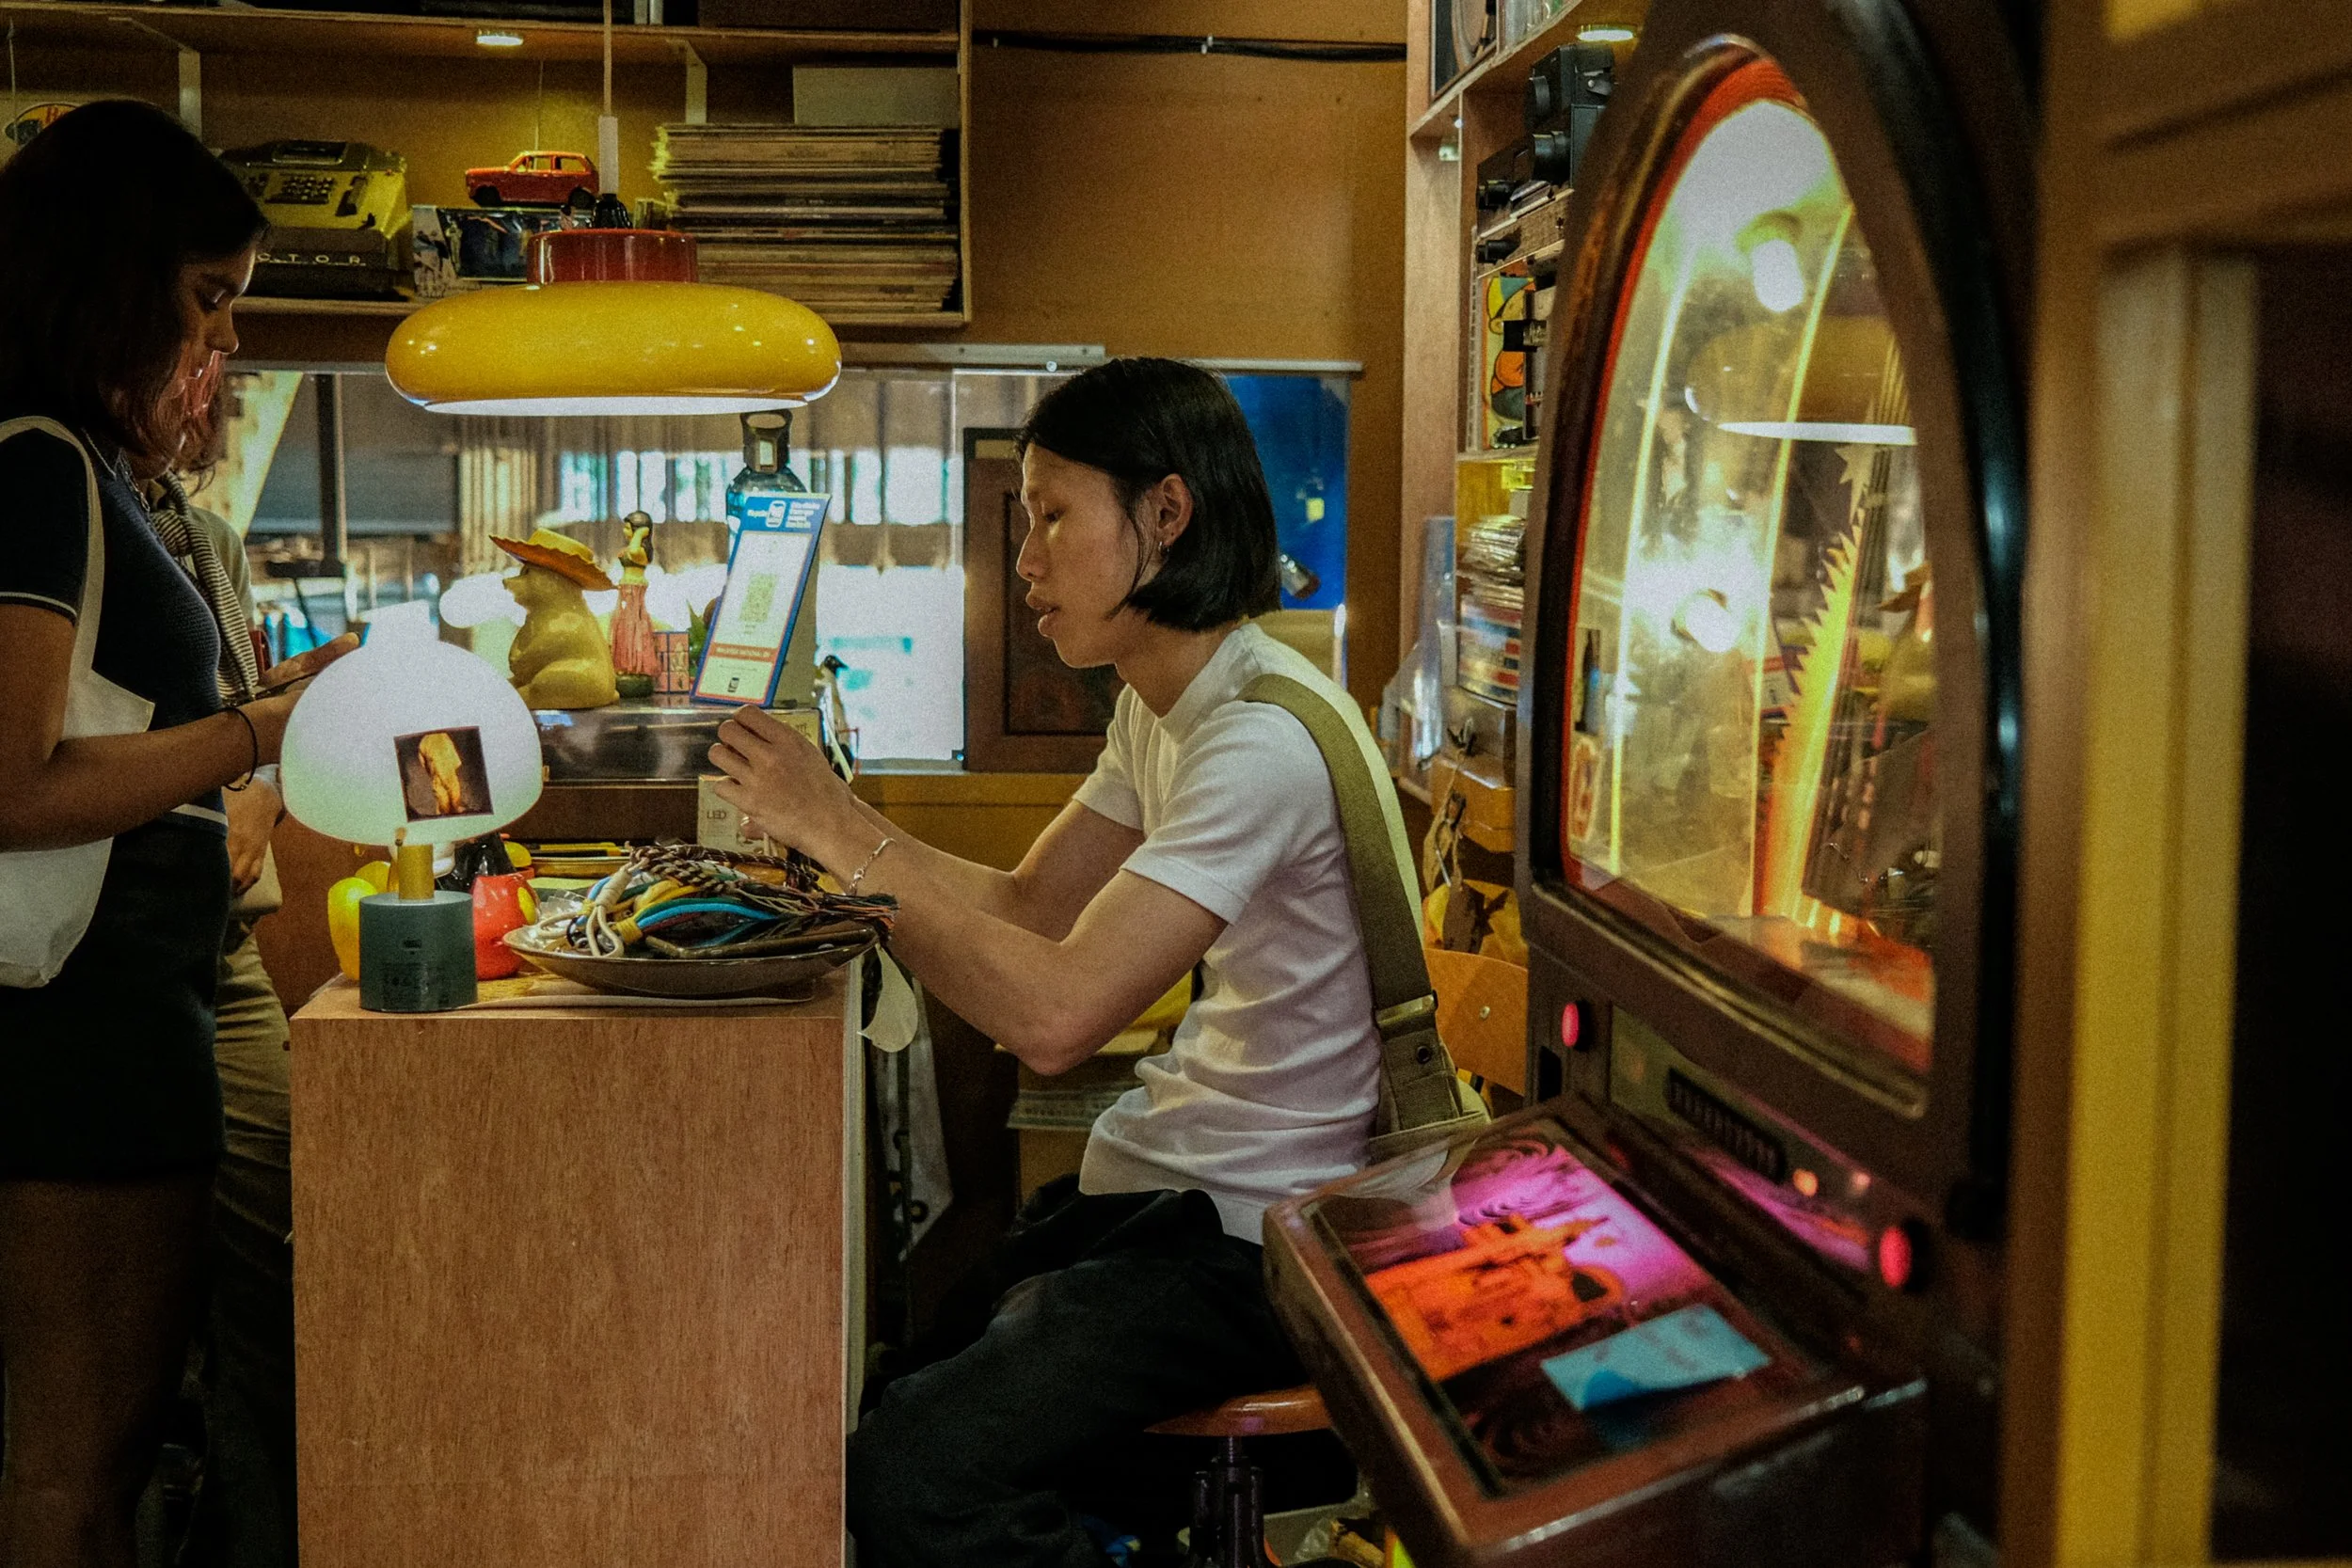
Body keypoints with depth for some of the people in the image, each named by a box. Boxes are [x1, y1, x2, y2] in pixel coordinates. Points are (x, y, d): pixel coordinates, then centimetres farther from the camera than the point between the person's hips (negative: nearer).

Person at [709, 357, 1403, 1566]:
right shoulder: (1161, 704, 10)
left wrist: (846, 834, -21)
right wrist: (818, 819, 1)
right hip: (1153, 1189, 9)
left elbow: (1055, 1013, -28)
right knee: (857, 1397, 3)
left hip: (1245, 1241, -9)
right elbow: (1030, 901, 12)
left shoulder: (1263, 739, -22)